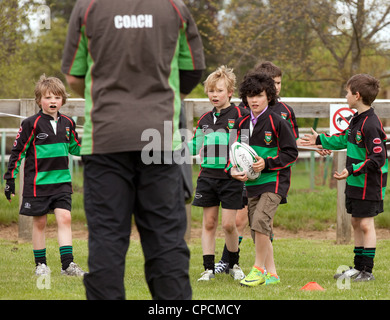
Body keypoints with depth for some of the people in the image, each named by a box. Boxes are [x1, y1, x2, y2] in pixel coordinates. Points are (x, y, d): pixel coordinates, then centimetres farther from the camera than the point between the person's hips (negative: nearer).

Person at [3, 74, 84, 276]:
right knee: (39, 222, 4)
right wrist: (10, 178, -5)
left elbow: (75, 148, 20)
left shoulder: (67, 123, 6)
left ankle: (67, 264, -7)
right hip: (37, 182, -3)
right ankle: (40, 264, 15)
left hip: (62, 181, 3)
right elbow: (18, 151, -4)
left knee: (65, 218, -7)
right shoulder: (31, 124, -7)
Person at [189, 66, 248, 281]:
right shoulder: (205, 120, 14)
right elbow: (195, 146, 21)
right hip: (208, 174, 4)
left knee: (228, 224, -4)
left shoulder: (239, 115, -3)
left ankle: (234, 264, 18)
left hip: (231, 176, -4)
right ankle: (209, 268, 8)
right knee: (209, 223, 4)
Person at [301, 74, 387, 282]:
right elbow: (345, 139, 28)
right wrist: (320, 140, 36)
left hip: (369, 184, -10)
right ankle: (358, 267, 23)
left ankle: (367, 271, 0)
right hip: (355, 183, 10)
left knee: (366, 224, -5)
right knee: (356, 223, 14)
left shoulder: (370, 124, -22)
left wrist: (352, 170, -26)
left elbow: (378, 159, -25)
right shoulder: (357, 118, 8)